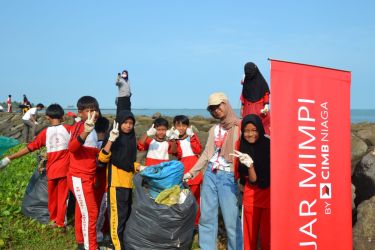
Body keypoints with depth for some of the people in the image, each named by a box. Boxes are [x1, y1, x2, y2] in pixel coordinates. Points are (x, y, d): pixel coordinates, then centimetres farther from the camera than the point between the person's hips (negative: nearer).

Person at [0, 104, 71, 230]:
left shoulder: (45, 132, 0)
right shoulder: (67, 129, -3)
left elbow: (29, 148, 0)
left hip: (52, 170, 1)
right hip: (64, 169, -1)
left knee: (52, 196, 17)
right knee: (62, 196, 5)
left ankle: (53, 219, 29)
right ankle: (60, 222, 6)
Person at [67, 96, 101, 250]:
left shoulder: (93, 129, 10)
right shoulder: (79, 126, -17)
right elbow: (71, 148, -36)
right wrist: (85, 133, -51)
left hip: (87, 177, 9)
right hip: (79, 178, -9)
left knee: (82, 210, 18)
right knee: (90, 212, -6)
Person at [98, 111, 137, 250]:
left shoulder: (131, 139, 12)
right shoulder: (114, 139, -7)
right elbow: (103, 158, -21)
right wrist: (111, 140, -30)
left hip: (129, 182, 7)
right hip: (117, 182, -7)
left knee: (127, 214, 15)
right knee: (117, 215, -6)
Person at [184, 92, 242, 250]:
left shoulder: (240, 126, -4)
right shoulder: (214, 129, 13)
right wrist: (191, 172, 12)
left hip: (228, 177, -5)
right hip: (210, 174, 6)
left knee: (231, 219, -3)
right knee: (206, 216, 10)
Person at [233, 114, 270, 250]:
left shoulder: (269, 145, -8)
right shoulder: (243, 150, -2)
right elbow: (252, 180, -7)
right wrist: (249, 165, -24)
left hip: (269, 194, -2)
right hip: (251, 196, 2)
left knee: (267, 235, -1)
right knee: (250, 235, 9)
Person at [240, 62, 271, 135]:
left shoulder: (261, 81, -4)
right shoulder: (246, 81, 5)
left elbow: (266, 94, -4)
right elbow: (243, 95, 9)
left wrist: (266, 106, -13)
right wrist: (242, 107, 8)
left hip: (260, 108, -2)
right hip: (248, 108, 2)